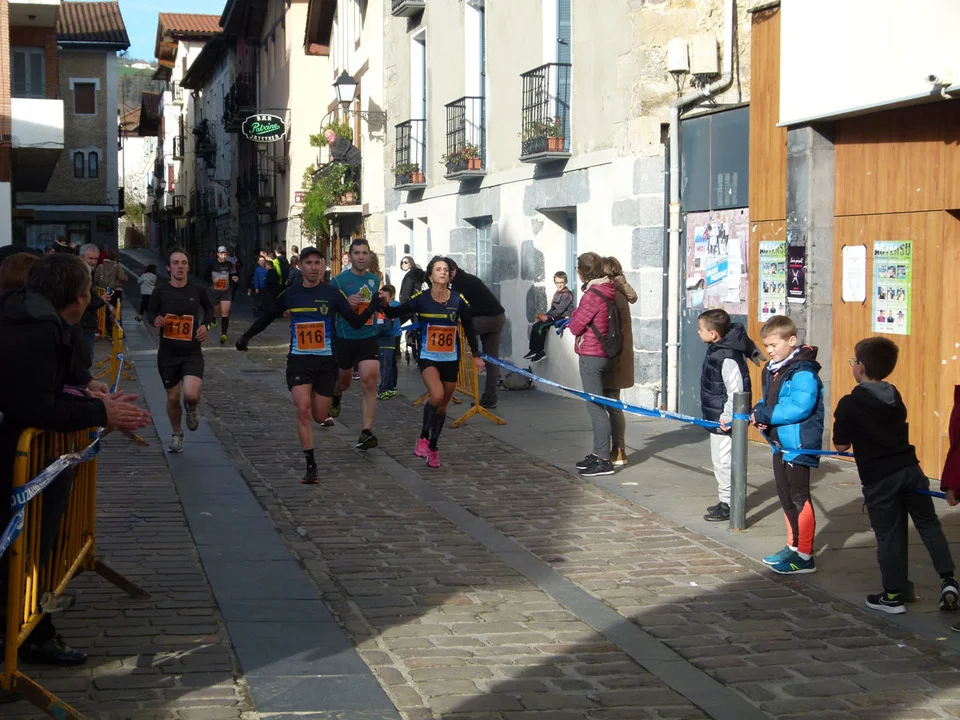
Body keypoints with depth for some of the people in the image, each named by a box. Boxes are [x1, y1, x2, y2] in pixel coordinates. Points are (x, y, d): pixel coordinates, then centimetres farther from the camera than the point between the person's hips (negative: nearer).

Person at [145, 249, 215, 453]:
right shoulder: (161, 292, -4)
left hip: (192, 352, -1)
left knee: (191, 394, -20)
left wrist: (204, 325, 2)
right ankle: (177, 434, 33)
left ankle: (191, 409, 18)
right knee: (173, 397, 9)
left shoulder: (197, 291, -2)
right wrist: (155, 320, -11)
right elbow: (150, 313, 11)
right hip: (168, 352, 1)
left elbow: (209, 308, 19)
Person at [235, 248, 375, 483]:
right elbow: (267, 317, 19)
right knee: (303, 409, -16)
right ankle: (310, 466, -10)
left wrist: (372, 307, -21)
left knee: (319, 417, 3)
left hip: (326, 360, 0)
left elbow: (355, 322, -6)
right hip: (299, 360, 0)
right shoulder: (290, 294, 4)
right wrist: (246, 336, 15)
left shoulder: (332, 294, -1)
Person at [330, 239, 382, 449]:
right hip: (344, 339, -2)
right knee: (344, 382, 17)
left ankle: (366, 432, -15)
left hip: (369, 339, 2)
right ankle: (335, 397, 56)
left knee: (369, 384, -13)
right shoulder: (339, 280, -6)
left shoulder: (375, 280, 8)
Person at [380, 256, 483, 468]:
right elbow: (395, 313, -6)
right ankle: (423, 436, -2)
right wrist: (385, 304, -28)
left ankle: (432, 447, 28)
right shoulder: (421, 299, -11)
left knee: (442, 405, 11)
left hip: (451, 360, 3)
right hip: (429, 358, -2)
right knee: (436, 396, -25)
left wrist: (476, 355, 10)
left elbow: (469, 328, 5)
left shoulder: (458, 300, -7)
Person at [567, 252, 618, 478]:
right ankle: (598, 453, 27)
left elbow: (576, 327, -14)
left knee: (596, 407, -8)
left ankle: (604, 461, -8)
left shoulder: (592, 296, -19)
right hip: (601, 354, 10)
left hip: (590, 355, -10)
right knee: (597, 406, 18)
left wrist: (573, 318, 7)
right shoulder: (607, 291, 10)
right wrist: (576, 318, 9)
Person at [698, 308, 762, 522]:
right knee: (719, 461, 18)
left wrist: (728, 418, -24)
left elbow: (736, 391, -25)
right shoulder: (716, 350, 7)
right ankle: (725, 501, 28)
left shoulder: (728, 358, -23)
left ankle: (729, 505, 2)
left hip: (726, 423, -11)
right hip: (716, 419, 11)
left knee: (724, 461, -5)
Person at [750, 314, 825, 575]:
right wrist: (759, 412, -3)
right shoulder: (771, 370, 9)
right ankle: (793, 547, 30)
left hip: (799, 445, -9)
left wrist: (765, 414, -23)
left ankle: (804, 556, 4)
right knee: (786, 498, 18)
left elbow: (800, 408, -28)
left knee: (799, 499, -3)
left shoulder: (803, 372, -19)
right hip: (780, 444, 10)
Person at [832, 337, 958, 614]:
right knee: (928, 523, 15)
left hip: (878, 479, -4)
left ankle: (894, 595, 12)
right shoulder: (895, 395, 7)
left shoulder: (849, 404, -10)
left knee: (889, 535, 4)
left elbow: (842, 445, -6)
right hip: (909, 468, 4)